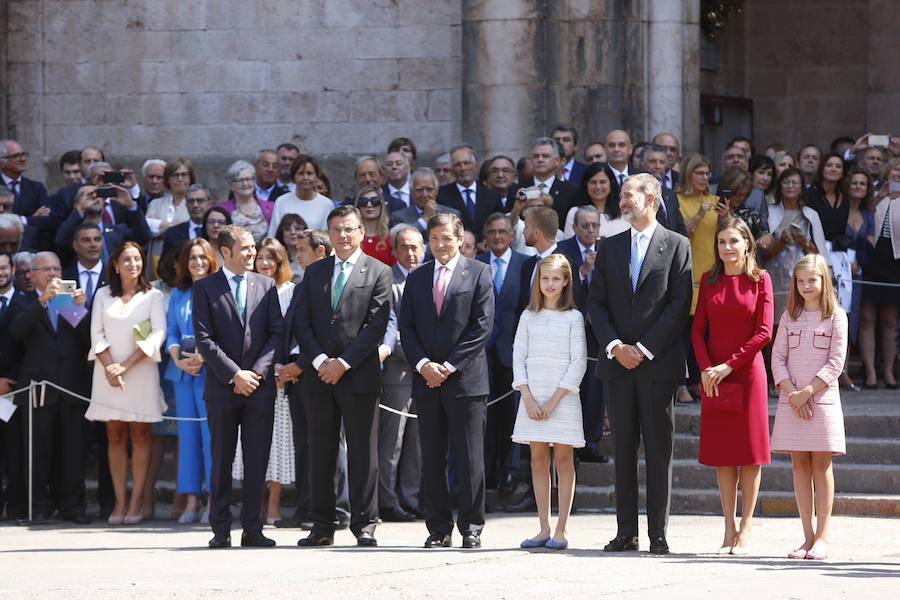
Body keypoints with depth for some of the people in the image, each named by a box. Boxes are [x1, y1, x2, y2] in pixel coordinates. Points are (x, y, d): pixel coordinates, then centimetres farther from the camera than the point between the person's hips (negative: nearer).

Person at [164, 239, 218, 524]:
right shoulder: (178, 294, 16)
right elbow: (171, 332, 14)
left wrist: (203, 358, -17)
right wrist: (178, 359, -4)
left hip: (210, 370, -6)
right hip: (182, 369, 6)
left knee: (211, 433, -8)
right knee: (187, 434, 5)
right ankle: (191, 501, 6)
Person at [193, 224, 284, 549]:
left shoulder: (266, 285, 11)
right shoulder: (206, 288, 2)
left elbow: (277, 333, 6)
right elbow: (204, 339, -4)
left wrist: (257, 371, -7)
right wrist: (234, 374, -12)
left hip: (260, 387, 2)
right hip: (222, 387, -2)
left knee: (257, 461, 2)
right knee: (222, 461, 2)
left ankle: (252, 528, 6)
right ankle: (221, 530, 6)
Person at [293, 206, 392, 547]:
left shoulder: (378, 272, 2)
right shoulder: (314, 273, 14)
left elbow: (376, 325, -6)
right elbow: (302, 322, 8)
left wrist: (344, 363, -12)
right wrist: (319, 360, -7)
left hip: (359, 376, -4)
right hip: (319, 375, 4)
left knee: (363, 454, -1)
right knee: (321, 453, 5)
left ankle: (364, 525, 3)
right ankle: (322, 526, 9)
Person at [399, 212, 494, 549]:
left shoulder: (478, 273, 3)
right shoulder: (417, 278, 15)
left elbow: (483, 325, -5)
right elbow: (406, 328, 11)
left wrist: (450, 366, -10)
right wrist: (423, 365, -6)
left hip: (466, 379, -4)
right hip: (427, 381, 4)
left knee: (470, 459, -3)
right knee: (431, 459, 4)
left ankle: (471, 528, 2)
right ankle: (439, 530, 8)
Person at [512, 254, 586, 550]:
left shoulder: (573, 318, 0)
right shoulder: (529, 317, 9)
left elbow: (578, 362, -5)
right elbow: (518, 358, 6)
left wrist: (554, 400, -11)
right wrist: (528, 398, -7)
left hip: (563, 397, -3)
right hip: (532, 397, 3)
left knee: (564, 459, -2)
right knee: (538, 459, 4)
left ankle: (560, 531, -1)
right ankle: (544, 529, 7)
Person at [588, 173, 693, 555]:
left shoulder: (676, 246, 1)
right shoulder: (610, 249, 13)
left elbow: (680, 304, -6)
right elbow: (596, 304, 9)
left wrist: (643, 348, -11)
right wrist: (615, 347, -7)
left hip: (657, 362, -4)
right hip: (617, 362, 4)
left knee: (659, 450, -2)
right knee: (623, 448, 5)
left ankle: (658, 534, 0)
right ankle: (626, 531, 8)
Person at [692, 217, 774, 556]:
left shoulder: (759, 280, -1)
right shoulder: (709, 280, 8)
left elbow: (764, 333, -6)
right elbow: (698, 330, 6)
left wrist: (728, 365, -11)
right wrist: (706, 368, -9)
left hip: (746, 372, -3)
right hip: (713, 376, 3)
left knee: (749, 451, -1)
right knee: (722, 452, 4)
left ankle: (746, 529, 3)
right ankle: (729, 529, 8)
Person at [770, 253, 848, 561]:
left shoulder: (836, 317, 0)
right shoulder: (790, 317, 10)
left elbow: (836, 362, -6)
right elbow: (778, 358, 5)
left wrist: (808, 392, -14)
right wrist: (791, 392, -9)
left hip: (822, 398, -4)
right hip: (791, 400, 4)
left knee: (821, 466, -2)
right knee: (800, 465, 3)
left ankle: (822, 537, -3)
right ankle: (808, 536, 7)